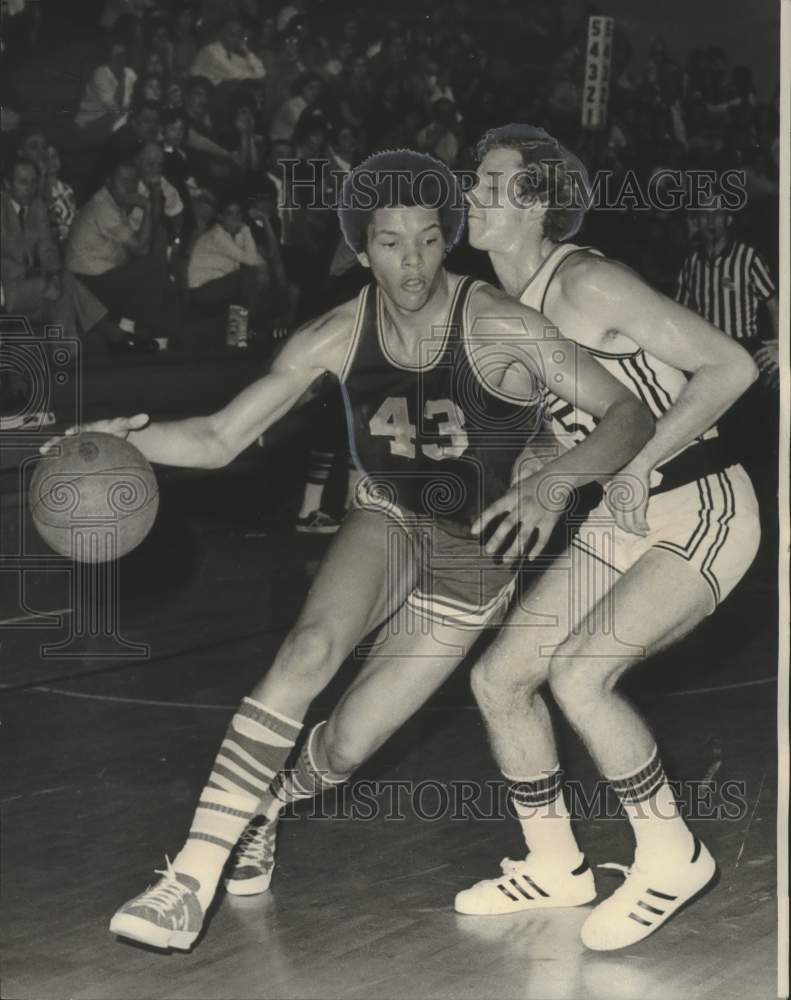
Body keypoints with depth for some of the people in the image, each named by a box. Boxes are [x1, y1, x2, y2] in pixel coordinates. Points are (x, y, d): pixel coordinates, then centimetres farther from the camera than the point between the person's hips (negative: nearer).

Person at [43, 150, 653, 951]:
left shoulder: (500, 328, -21)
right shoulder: (337, 338, -11)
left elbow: (630, 415, -21)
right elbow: (219, 439, -9)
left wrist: (556, 480, -39)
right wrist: (132, 438, -28)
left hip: (476, 561, -1)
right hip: (390, 524, 1)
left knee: (351, 742, -3)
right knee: (310, 649, -30)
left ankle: (261, 808, 35)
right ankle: (190, 883, -34)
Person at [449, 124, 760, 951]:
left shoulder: (588, 283, -20)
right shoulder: (506, 306, 5)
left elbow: (731, 365, -21)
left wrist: (640, 465, -27)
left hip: (703, 514, -9)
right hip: (622, 521, 9)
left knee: (578, 673, -26)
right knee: (499, 676, 4)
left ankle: (671, 857, -5)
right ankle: (554, 867, 21)